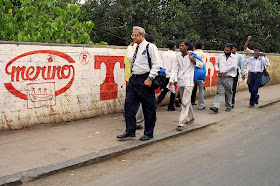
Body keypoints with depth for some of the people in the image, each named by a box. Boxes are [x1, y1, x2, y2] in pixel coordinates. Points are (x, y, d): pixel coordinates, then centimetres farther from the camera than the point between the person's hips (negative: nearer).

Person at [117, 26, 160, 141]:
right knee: (129, 105, 4)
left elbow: (156, 64, -12)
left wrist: (150, 78, -19)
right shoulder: (135, 48, 16)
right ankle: (130, 131, 13)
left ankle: (148, 133, 15)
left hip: (145, 80, -7)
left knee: (148, 108, 3)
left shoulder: (150, 47, -6)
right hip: (133, 79, 7)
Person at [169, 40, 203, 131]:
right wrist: (172, 79, -5)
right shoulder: (178, 57, 10)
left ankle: (181, 123, -13)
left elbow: (201, 65, 5)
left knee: (185, 102, -11)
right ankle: (190, 117, 36)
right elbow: (175, 69, 7)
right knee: (186, 101, 17)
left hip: (188, 82, -5)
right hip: (180, 82, 5)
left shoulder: (191, 56, 0)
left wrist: (193, 60, -10)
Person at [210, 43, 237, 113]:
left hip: (228, 78, -2)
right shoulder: (220, 56, 14)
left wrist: (224, 72, -11)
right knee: (219, 92, -6)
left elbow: (233, 66, -10)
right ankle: (216, 107, -15)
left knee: (229, 93, 6)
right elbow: (216, 64, 20)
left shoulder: (233, 57, 2)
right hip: (220, 77, 2)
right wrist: (217, 69, -1)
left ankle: (228, 107, 18)